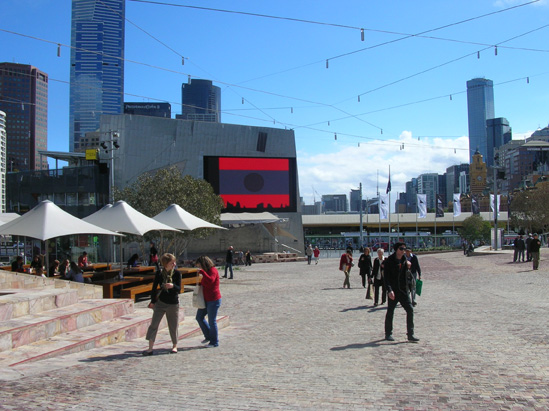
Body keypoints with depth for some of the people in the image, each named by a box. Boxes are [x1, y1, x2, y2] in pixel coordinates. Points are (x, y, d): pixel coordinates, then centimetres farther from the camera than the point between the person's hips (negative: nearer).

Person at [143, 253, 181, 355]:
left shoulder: (177, 273, -6)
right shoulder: (159, 273, -2)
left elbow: (179, 289, -10)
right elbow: (154, 287, 7)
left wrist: (173, 286, -31)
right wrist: (152, 301, 8)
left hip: (173, 304, -1)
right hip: (160, 302, 1)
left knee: (173, 326, 6)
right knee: (154, 324, -6)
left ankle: (174, 346, 26)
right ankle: (150, 348, -1)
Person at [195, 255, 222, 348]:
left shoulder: (213, 270, -15)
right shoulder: (206, 271, 14)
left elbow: (210, 280, -35)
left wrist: (202, 272, -31)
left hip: (213, 300, -10)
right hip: (205, 300, 10)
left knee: (212, 321, -2)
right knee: (199, 317, 12)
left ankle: (214, 342, 12)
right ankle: (208, 336, 26)